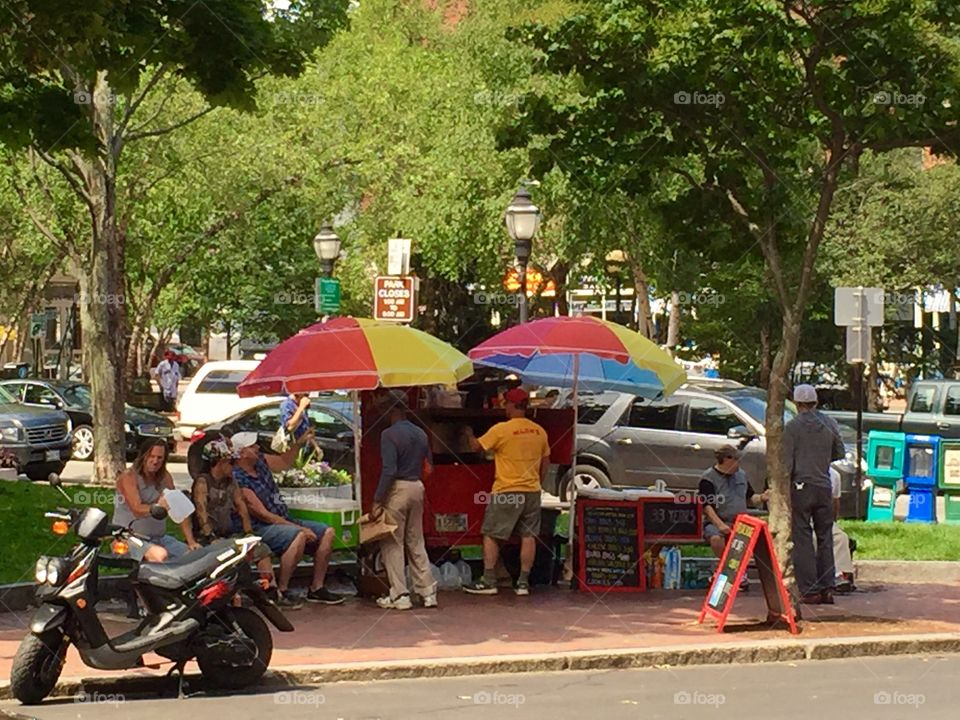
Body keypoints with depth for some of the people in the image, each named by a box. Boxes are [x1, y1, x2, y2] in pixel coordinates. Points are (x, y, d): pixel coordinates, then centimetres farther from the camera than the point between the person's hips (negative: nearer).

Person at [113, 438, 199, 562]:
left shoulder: (165, 477, 11)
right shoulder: (129, 477, -9)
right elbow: (137, 510, -23)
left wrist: (191, 541, -7)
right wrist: (157, 507, -44)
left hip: (159, 537, 7)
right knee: (160, 555, -35)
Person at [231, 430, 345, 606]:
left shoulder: (260, 461, 5)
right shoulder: (238, 480, -21)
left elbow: (284, 462, 29)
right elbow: (263, 514, -22)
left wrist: (299, 443, 11)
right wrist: (299, 528, -22)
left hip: (284, 521, 10)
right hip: (260, 529, -10)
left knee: (327, 533, 1)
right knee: (299, 536, -35)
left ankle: (316, 588, 2)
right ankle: (281, 590, -25)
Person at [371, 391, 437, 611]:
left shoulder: (389, 434, -13)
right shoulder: (421, 434, 10)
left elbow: (389, 470, -20)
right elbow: (429, 466, 12)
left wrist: (377, 500, -18)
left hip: (397, 488, -7)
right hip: (417, 487, 7)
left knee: (392, 543, 1)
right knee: (416, 542, 14)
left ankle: (399, 595, 0)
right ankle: (428, 591, 12)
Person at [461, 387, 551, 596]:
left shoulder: (501, 429, -12)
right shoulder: (539, 431, 6)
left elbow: (477, 447, -2)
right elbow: (545, 462, 14)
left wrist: (469, 435, 18)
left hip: (506, 492, -5)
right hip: (532, 492, 5)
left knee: (491, 536, 3)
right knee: (528, 536, 7)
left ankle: (488, 581, 1)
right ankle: (523, 582, 7)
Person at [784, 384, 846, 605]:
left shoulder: (792, 427, -8)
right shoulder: (829, 424, 4)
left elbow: (786, 463, -10)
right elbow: (840, 453, 15)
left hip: (801, 487, -4)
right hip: (824, 487, 4)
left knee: (802, 540, 0)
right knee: (825, 537, 12)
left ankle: (809, 591, -3)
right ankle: (827, 588, 10)